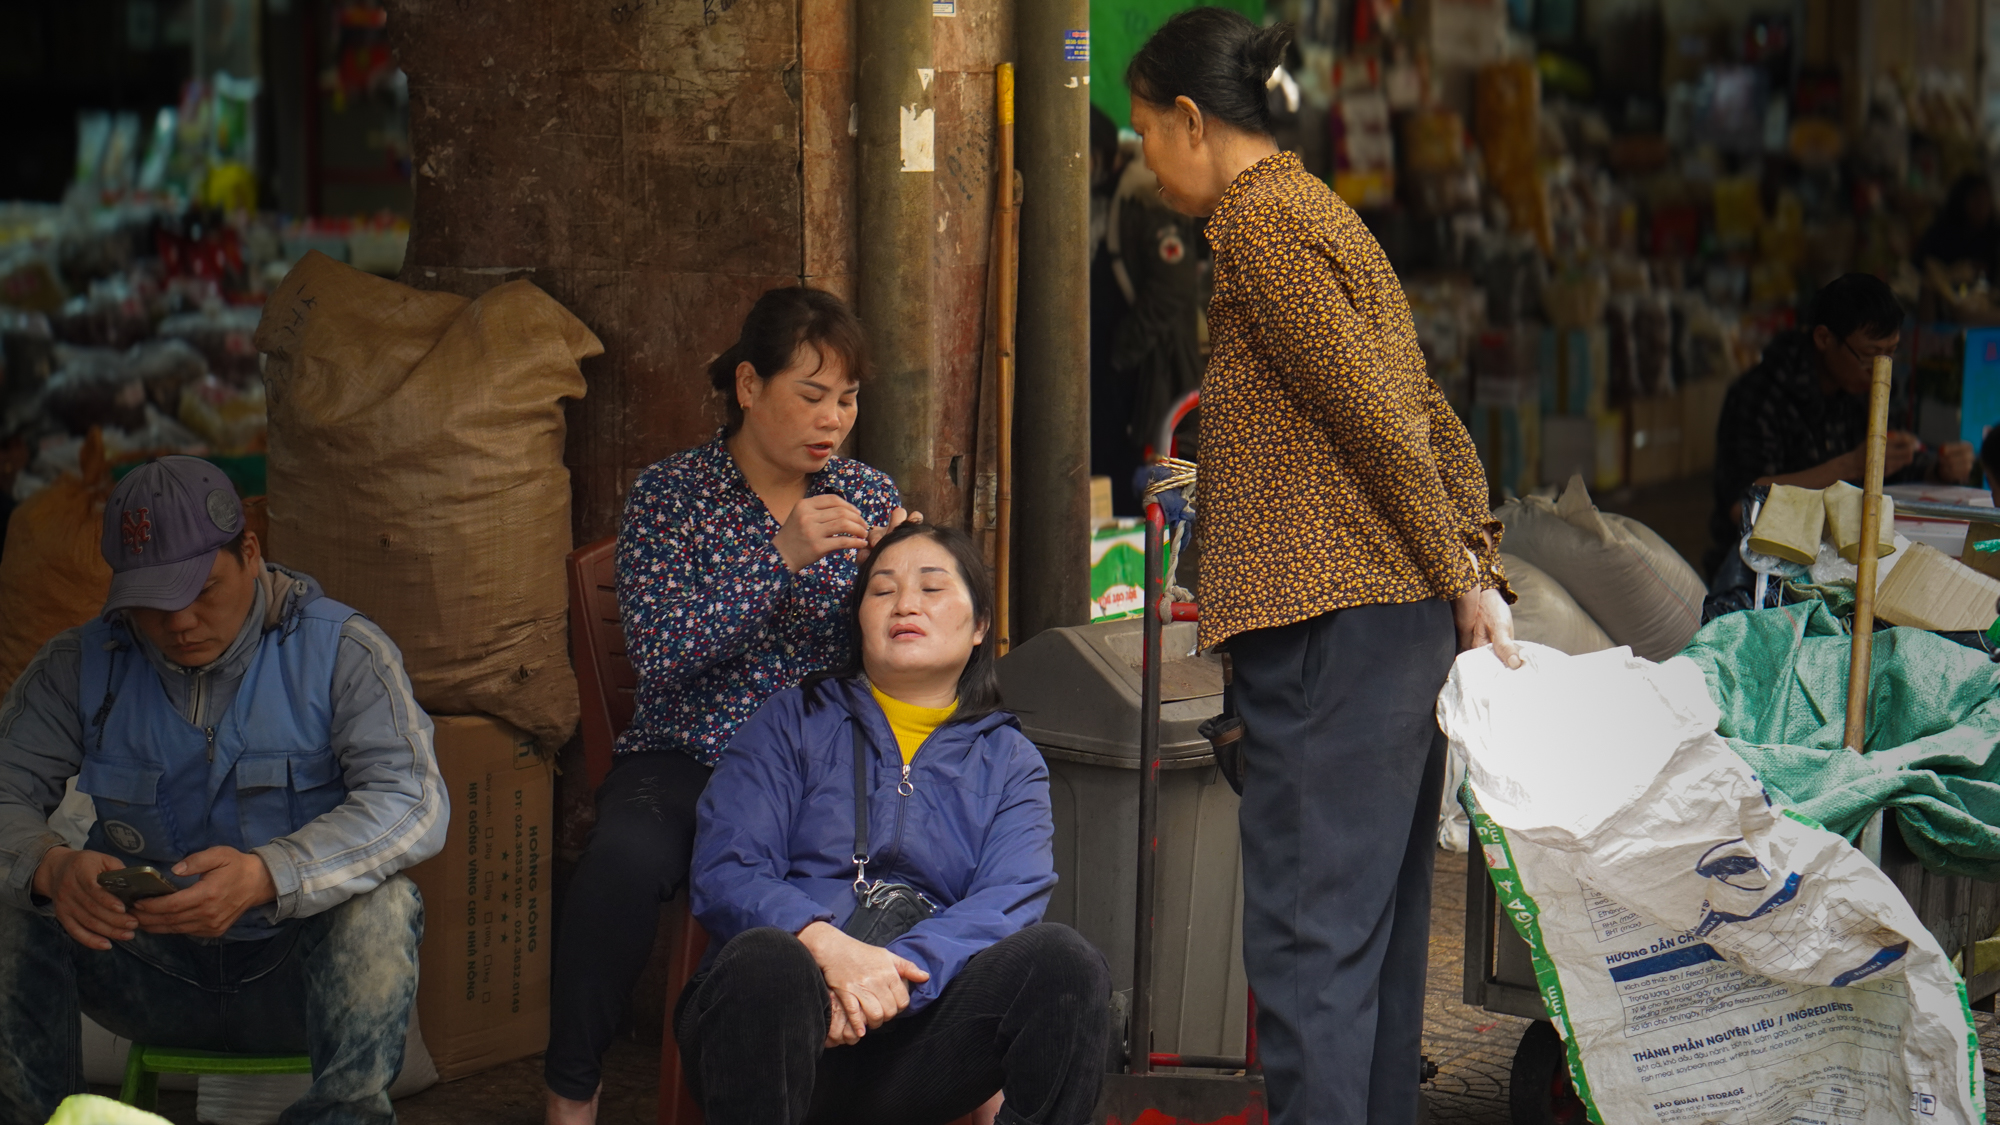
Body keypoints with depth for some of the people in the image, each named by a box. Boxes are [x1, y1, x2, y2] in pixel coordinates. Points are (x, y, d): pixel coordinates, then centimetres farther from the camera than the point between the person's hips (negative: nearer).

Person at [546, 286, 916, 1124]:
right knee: (624, 857, -35)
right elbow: (657, 652, -12)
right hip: (687, 762, -2)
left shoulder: (867, 497, 11)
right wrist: (780, 558, -20)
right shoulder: (671, 492, 2)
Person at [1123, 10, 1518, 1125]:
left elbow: (1378, 417, -14)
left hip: (1328, 623, -10)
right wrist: (1481, 571, 12)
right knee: (1380, 925, 12)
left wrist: (1458, 578, -8)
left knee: (1308, 935, -10)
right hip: (1408, 617, 10)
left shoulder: (1259, 220, -7)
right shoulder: (1324, 214, 22)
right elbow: (1436, 421, 19)